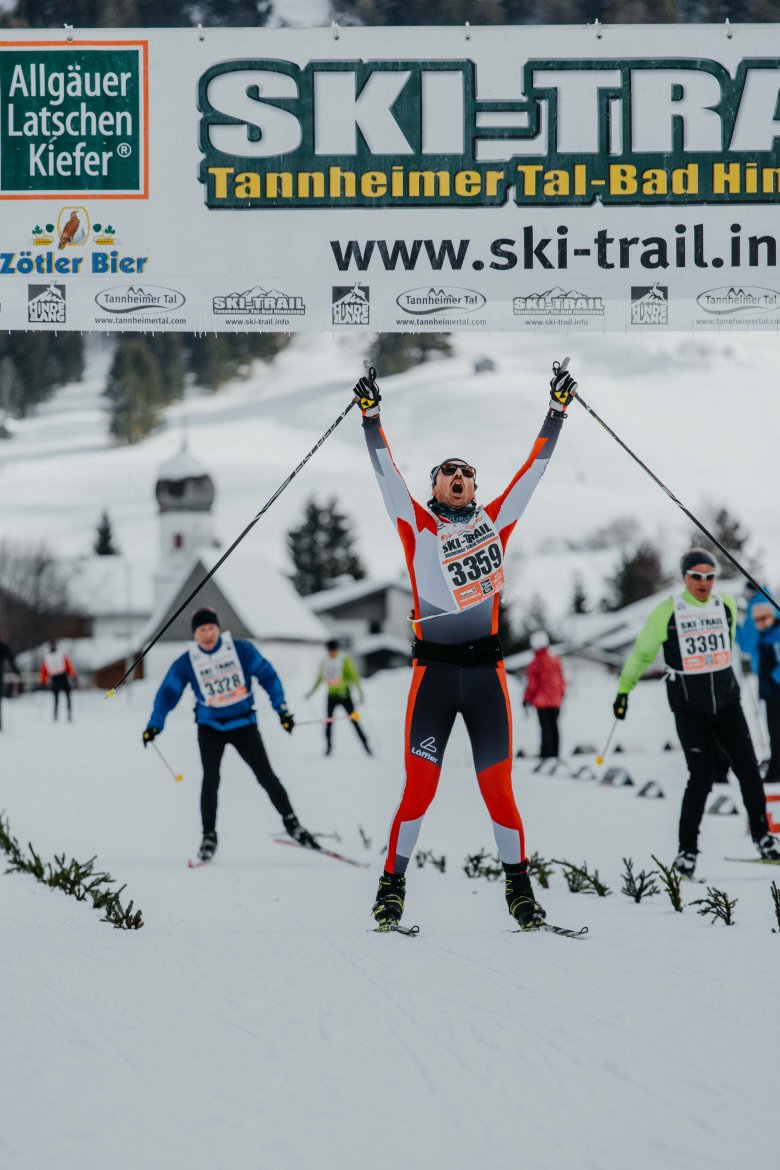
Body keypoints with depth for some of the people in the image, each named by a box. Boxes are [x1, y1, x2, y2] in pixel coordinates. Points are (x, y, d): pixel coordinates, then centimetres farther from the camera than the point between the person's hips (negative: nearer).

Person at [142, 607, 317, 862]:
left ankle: (291, 822, 12)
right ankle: (209, 836, -2)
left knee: (266, 775, -3)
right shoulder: (186, 663, -8)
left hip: (243, 724, 0)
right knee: (210, 779, -14)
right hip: (210, 727, 0)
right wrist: (155, 724, -19)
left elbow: (267, 675, -3)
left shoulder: (241, 650, -10)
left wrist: (281, 709, -8)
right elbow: (168, 693, -7)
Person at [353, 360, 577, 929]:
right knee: (419, 790, -5)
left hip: (486, 673, 2)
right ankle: (393, 884, 8)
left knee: (498, 790, 2)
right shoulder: (418, 525, 9)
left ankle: (519, 887, 14)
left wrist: (558, 411, 14)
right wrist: (371, 415, -1)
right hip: (433, 673, -1)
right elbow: (386, 471, 4)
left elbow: (534, 469, 15)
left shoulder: (494, 521, 13)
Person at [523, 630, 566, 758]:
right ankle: (554, 751, 13)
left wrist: (527, 698, 2)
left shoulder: (535, 664, -13)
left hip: (542, 702, -5)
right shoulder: (555, 661, 6)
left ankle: (546, 753, -6)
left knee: (545, 727, -5)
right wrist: (560, 696, 22)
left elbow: (532, 684, -11)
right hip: (555, 701, 5)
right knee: (553, 726, 12)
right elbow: (562, 681, 12)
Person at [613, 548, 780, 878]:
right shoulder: (666, 613, -9)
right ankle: (687, 850, 1)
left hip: (726, 702, 4)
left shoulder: (726, 606, 3)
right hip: (689, 708, -4)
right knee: (702, 775, -11)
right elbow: (642, 653, 2)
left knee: (748, 768, 0)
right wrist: (623, 691, 8)